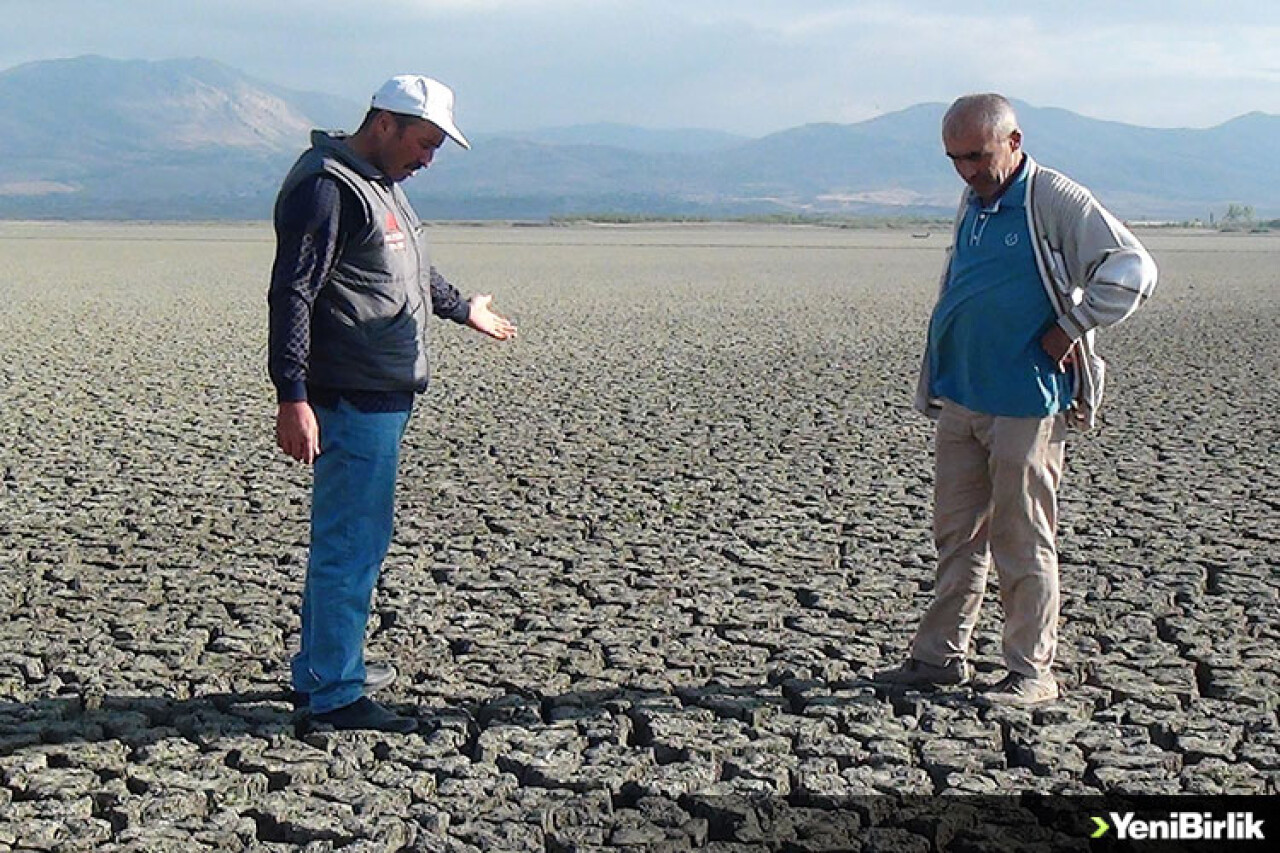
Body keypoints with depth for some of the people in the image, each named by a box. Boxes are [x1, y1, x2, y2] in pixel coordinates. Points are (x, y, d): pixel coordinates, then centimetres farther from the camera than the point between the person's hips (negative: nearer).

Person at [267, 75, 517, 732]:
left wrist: (464, 310, 49)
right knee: (352, 542, -6)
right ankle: (334, 694, 1)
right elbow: (291, 294, -20)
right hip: (351, 399, -11)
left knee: (346, 536, 17)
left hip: (382, 396, 11)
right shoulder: (327, 186, -14)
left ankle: (322, 667, 29)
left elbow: (411, 273, 35)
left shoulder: (380, 184, 19)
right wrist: (293, 398, -26)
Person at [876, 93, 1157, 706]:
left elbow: (1132, 270, -16)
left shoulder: (1055, 201, -10)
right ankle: (940, 656, 22)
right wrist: (932, 383, 19)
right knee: (956, 534, 12)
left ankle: (1032, 671, 11)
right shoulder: (971, 203, 13)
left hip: (1026, 403, -7)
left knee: (1023, 541, 0)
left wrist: (1070, 329, -11)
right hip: (960, 398, 7)